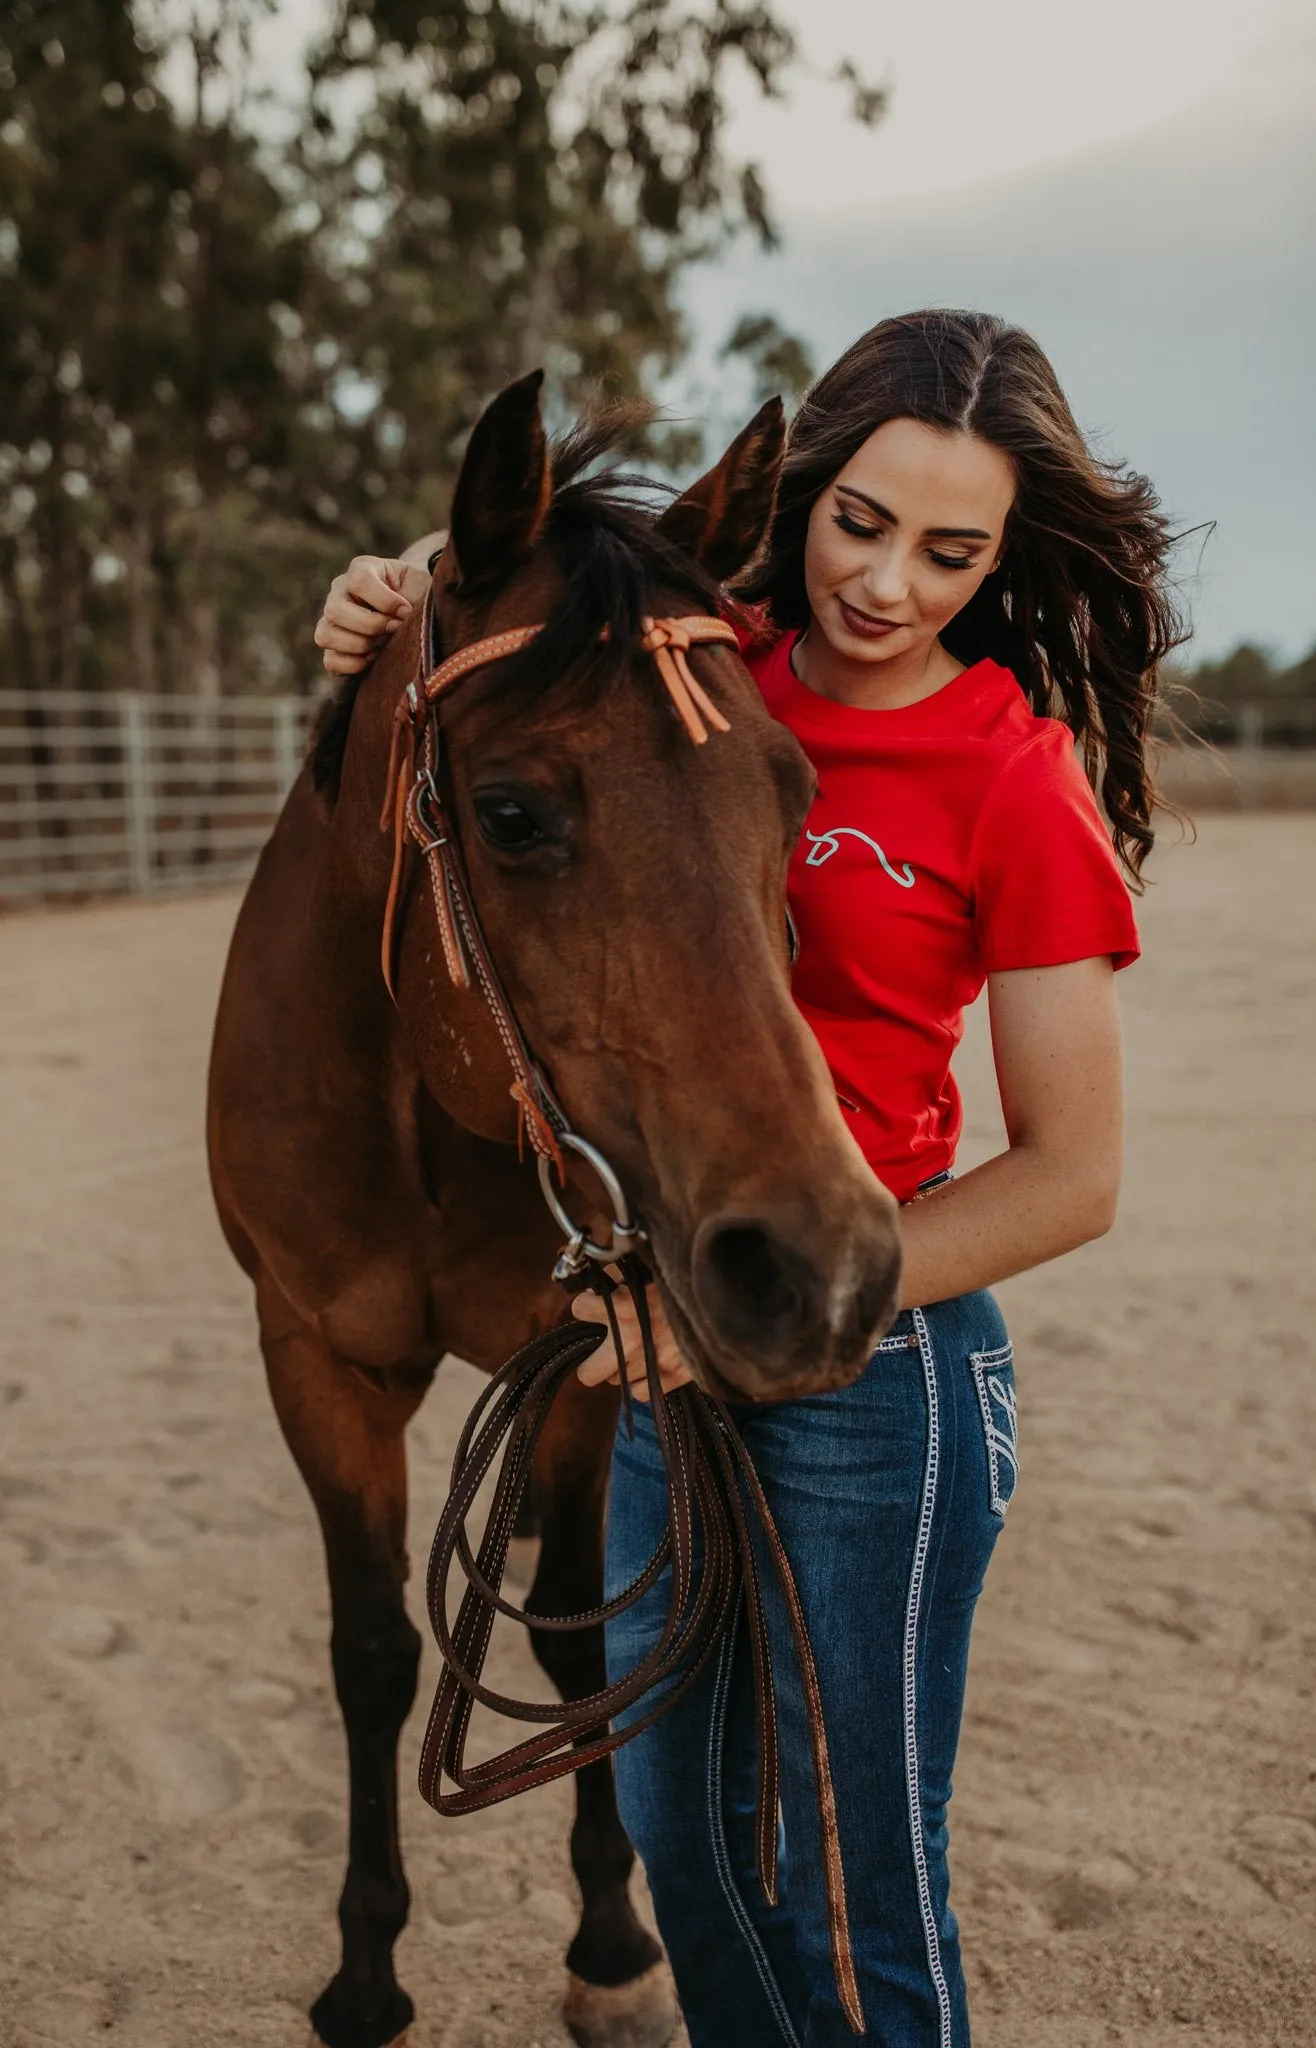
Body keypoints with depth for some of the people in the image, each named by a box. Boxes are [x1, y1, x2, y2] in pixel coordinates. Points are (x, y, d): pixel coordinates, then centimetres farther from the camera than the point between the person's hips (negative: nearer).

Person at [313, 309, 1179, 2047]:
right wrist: (392, 650, -4)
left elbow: (1072, 1180, -14)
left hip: (869, 1371, -5)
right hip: (666, 1337, 6)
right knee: (679, 1825, 22)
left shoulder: (1019, 783, -14)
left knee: (852, 1904, 9)